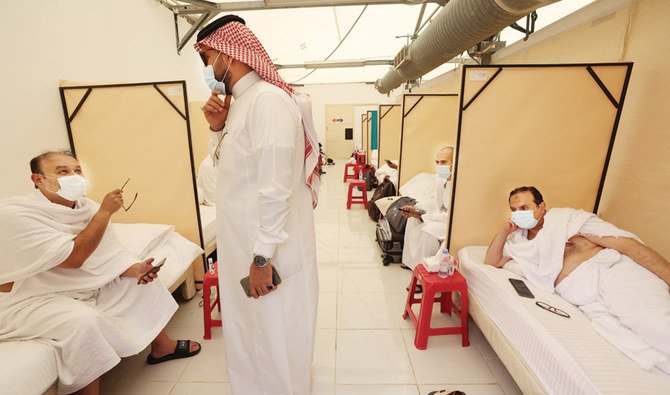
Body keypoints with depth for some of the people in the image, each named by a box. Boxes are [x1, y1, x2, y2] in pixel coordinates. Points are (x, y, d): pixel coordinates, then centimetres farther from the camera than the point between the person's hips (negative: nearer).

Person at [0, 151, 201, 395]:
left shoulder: (88, 208, -2)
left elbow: (110, 253, -2)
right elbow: (72, 257, -30)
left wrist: (134, 269, -22)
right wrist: (105, 212, -26)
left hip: (83, 287, 8)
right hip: (30, 300, -7)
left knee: (143, 280, 4)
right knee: (86, 320, -34)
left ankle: (162, 346, 20)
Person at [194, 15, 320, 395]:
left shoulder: (268, 100, -17)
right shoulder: (241, 101, 13)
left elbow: (276, 188, -24)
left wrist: (262, 257, -20)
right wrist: (218, 128, 4)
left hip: (269, 249, -10)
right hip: (243, 242, 10)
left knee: (276, 337, 11)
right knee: (251, 331, 26)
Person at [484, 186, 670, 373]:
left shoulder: (565, 217, 7)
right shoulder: (519, 239, 20)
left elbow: (628, 243, 0)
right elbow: (491, 262, 22)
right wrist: (503, 231, 9)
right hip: (590, 303, 2)